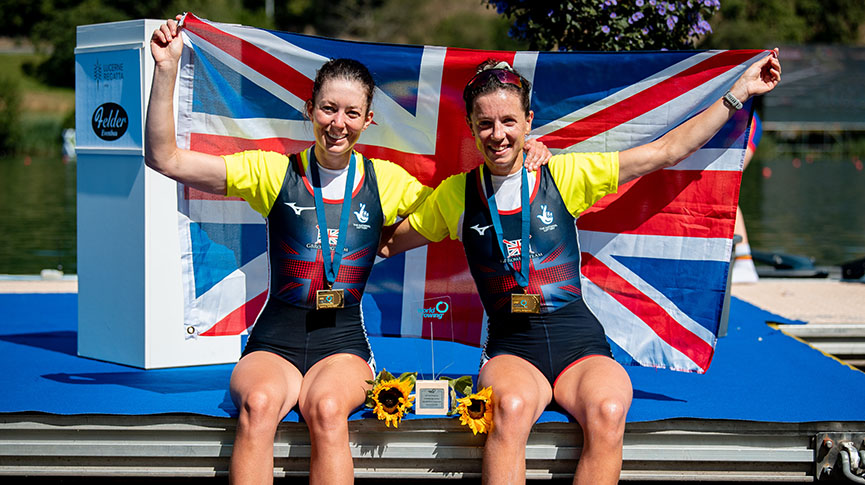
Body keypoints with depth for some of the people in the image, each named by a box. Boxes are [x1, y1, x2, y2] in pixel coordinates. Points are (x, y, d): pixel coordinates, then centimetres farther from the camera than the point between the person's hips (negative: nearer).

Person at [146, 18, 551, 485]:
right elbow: (165, 159, -1)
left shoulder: (386, 182, 8)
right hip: (275, 341, 0)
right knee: (259, 403, -35)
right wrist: (166, 70, -10)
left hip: (343, 341, 0)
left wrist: (523, 157, 4)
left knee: (327, 409, -35)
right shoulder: (275, 172, 3)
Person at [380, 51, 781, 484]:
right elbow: (387, 242, 23)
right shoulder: (455, 195, 9)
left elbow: (669, 151, 8)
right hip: (511, 347, 0)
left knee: (607, 410, -34)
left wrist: (737, 93, 7)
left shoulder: (565, 175, 5)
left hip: (579, 340, 0)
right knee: (511, 408, -37)